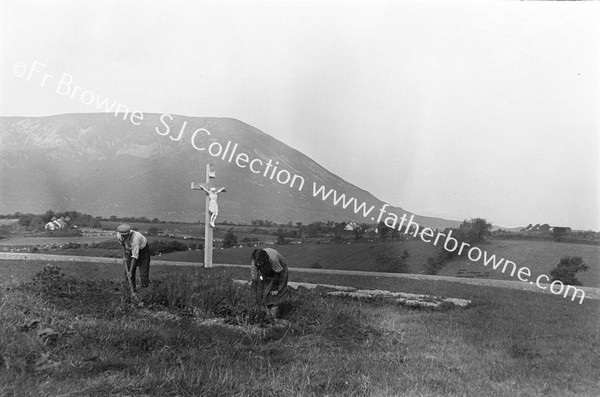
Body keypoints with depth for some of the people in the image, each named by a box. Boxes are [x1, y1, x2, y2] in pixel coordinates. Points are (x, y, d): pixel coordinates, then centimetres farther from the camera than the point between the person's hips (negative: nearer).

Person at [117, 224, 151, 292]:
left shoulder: (135, 238, -41)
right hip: (130, 250, 6)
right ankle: (133, 291, 13)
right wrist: (124, 256, 2)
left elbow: (135, 256, -41)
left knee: (144, 273, -12)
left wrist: (130, 271, -41)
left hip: (143, 250, -6)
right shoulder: (119, 235, -21)